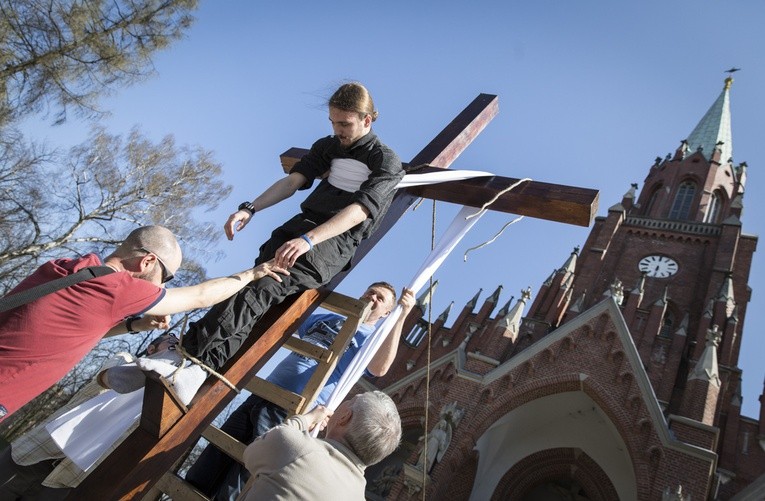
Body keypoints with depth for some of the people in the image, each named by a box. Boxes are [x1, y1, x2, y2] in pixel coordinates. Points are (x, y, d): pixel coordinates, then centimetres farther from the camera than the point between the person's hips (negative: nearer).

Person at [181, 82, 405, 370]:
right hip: (302, 225, 7)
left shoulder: (387, 162, 0)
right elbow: (293, 181, 11)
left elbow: (359, 211, -15)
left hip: (338, 241, -6)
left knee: (264, 288, -28)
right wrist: (251, 208, -7)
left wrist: (307, 240, -29)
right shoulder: (327, 146, 21)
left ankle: (196, 360, -35)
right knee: (253, 280, -20)